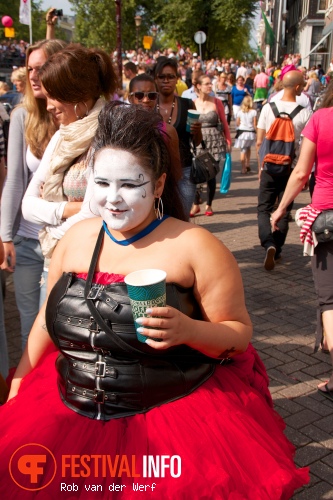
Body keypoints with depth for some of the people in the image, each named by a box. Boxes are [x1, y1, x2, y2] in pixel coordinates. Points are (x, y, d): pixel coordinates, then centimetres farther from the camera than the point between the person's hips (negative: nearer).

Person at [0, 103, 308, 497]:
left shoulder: (194, 247, -10)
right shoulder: (76, 238, 4)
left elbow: (240, 334, -6)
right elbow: (49, 320, 16)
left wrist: (189, 330, -25)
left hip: (177, 415, -4)